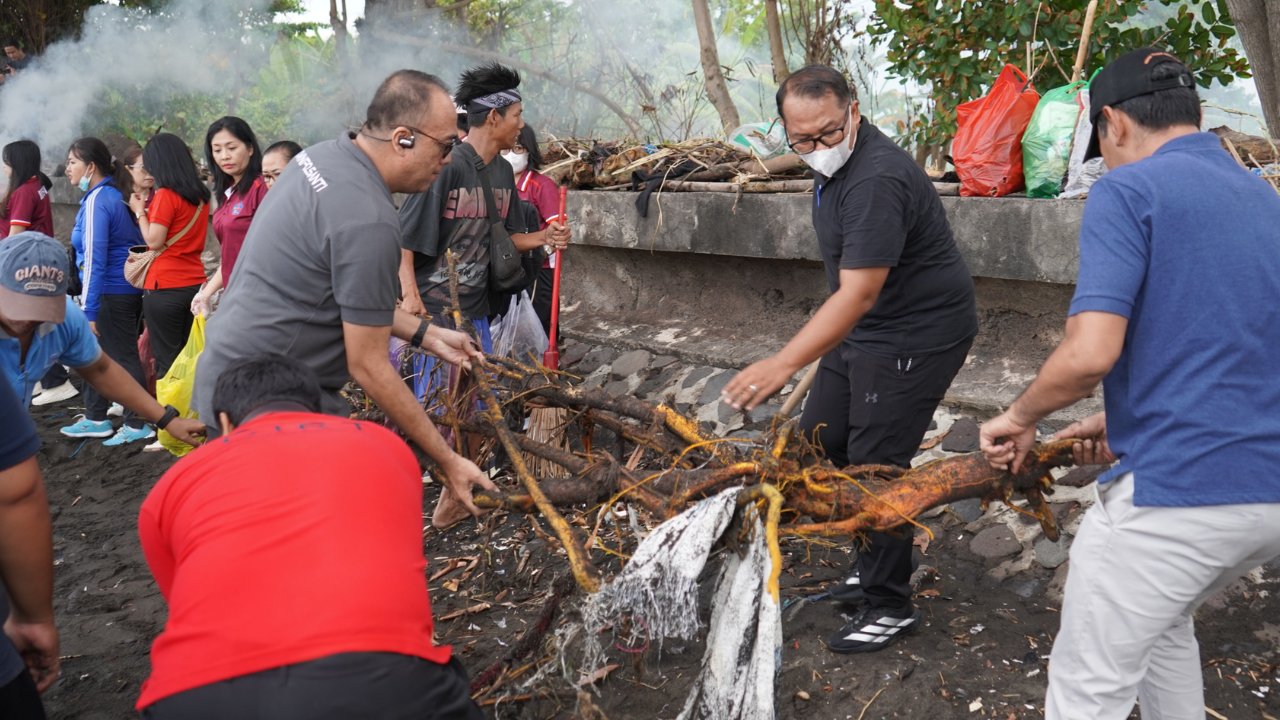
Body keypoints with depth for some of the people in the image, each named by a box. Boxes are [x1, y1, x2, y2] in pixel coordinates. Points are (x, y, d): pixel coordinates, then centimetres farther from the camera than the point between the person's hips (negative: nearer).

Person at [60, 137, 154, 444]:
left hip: (111, 293, -10)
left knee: (123, 357, -1)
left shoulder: (96, 202, -16)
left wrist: (89, 310, -19)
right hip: (130, 288, 10)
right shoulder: (114, 195, 13)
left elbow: (94, 258, -19)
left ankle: (138, 425, 7)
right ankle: (95, 419, 29)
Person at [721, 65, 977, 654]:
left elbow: (857, 296, -35)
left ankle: (890, 605, 9)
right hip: (865, 327, 10)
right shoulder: (834, 164, 4)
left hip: (918, 334, -10)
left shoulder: (876, 179, -28)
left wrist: (783, 364, -42)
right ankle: (877, 559, 30)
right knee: (819, 442, 13)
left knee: (874, 464, -8)